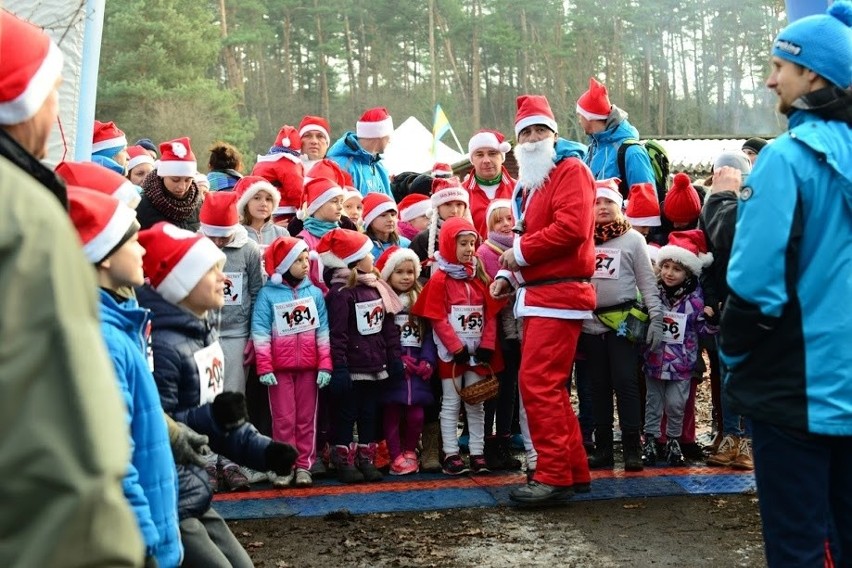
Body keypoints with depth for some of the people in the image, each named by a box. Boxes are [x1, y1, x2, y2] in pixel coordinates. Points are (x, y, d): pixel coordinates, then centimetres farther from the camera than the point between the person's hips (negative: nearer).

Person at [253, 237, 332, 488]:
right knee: (283, 419, 3)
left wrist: (325, 365, -2)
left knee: (307, 418, 7)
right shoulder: (267, 294, -4)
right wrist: (264, 368, -11)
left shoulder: (314, 292, 4)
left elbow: (323, 331, 4)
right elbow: (260, 332, -6)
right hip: (280, 368, -2)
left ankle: (304, 465, 15)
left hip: (308, 366, 2)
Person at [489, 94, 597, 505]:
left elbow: (571, 228, -21)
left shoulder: (570, 170, -7)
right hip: (537, 295, 10)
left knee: (538, 382, -13)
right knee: (549, 386, 12)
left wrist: (520, 251, -13)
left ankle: (554, 476, -8)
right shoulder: (527, 183, 21)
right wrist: (509, 274, 7)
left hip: (559, 294, -10)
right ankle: (575, 470, 21)